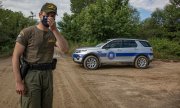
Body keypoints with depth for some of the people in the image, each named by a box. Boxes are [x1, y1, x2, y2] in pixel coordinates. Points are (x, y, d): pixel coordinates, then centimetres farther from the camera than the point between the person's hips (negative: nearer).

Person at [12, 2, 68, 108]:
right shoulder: (27, 32, -7)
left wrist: (54, 29, -19)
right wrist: (18, 81, -15)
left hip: (48, 75, 5)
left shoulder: (53, 34, 6)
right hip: (30, 75, -5)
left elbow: (65, 49, -12)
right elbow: (16, 57, -10)